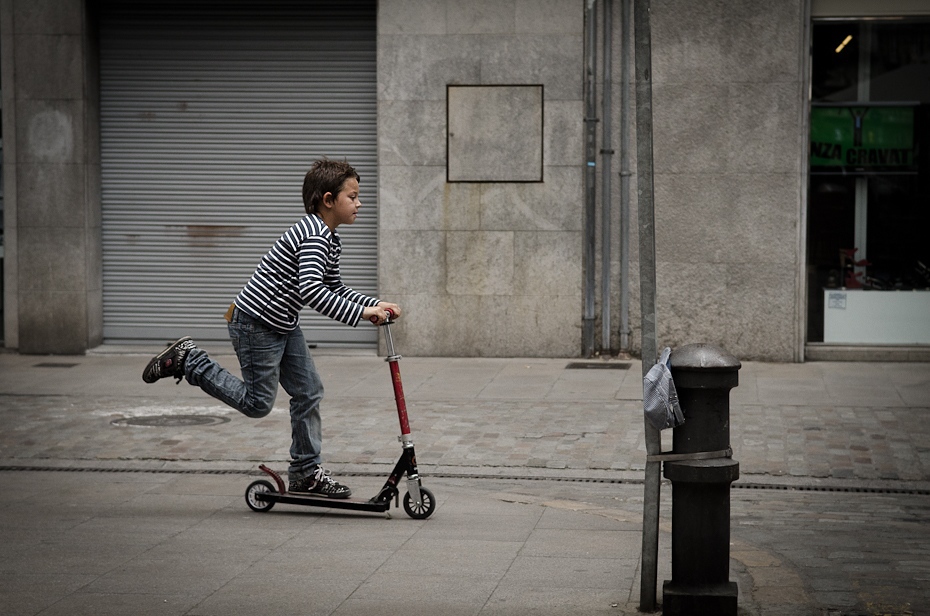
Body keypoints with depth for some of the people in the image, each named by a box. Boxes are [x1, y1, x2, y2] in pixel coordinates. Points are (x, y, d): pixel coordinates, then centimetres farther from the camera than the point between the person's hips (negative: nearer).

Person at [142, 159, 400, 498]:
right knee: (258, 403, -2)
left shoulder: (329, 240, 10)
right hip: (256, 322, -10)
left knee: (309, 392, 7)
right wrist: (360, 313, -34)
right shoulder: (314, 236, -23)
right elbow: (311, 290, -36)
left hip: (284, 326, 10)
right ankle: (188, 360, 7)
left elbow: (334, 287, 21)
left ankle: (306, 472, 15)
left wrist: (375, 304, 8)